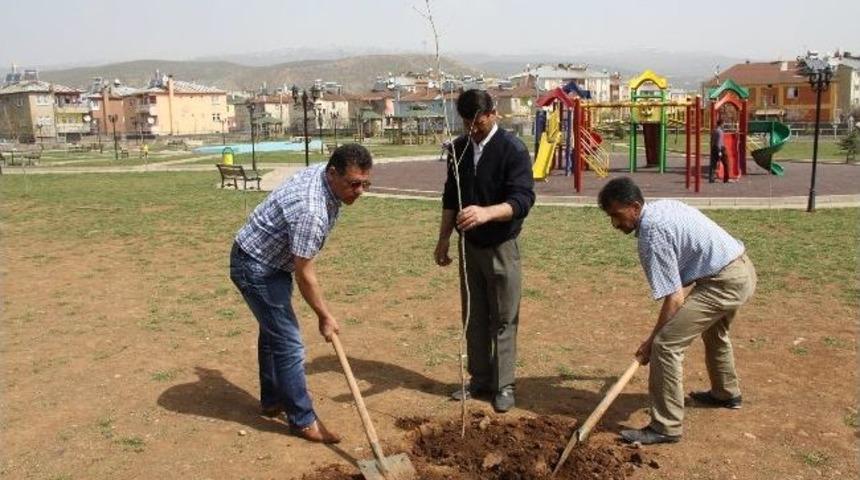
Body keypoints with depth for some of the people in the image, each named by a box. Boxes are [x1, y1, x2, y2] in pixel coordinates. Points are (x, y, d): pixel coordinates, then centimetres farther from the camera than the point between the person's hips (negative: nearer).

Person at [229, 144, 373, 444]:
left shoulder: (325, 175, -7)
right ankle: (303, 420, 6)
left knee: (273, 331, 21)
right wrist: (325, 316, -15)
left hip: (272, 259, 10)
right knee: (289, 344, -7)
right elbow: (303, 273, -26)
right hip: (256, 267, -10)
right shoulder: (311, 209, -35)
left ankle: (272, 401, 37)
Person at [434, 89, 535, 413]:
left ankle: (504, 385, 16)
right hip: (470, 246, 5)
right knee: (474, 318, 12)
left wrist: (487, 212, -42)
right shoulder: (459, 149, 4)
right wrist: (443, 238, 11)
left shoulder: (513, 149, -15)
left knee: (503, 320, 4)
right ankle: (480, 380, 25)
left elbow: (523, 198, -25)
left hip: (501, 248, -5)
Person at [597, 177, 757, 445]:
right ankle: (726, 393, 56)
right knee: (714, 332, 34)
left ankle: (666, 427, -4)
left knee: (666, 344, -12)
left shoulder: (652, 235, -20)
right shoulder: (663, 205, 7)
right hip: (744, 271, 11)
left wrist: (651, 341, -11)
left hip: (724, 283, -10)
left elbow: (675, 298, -19)